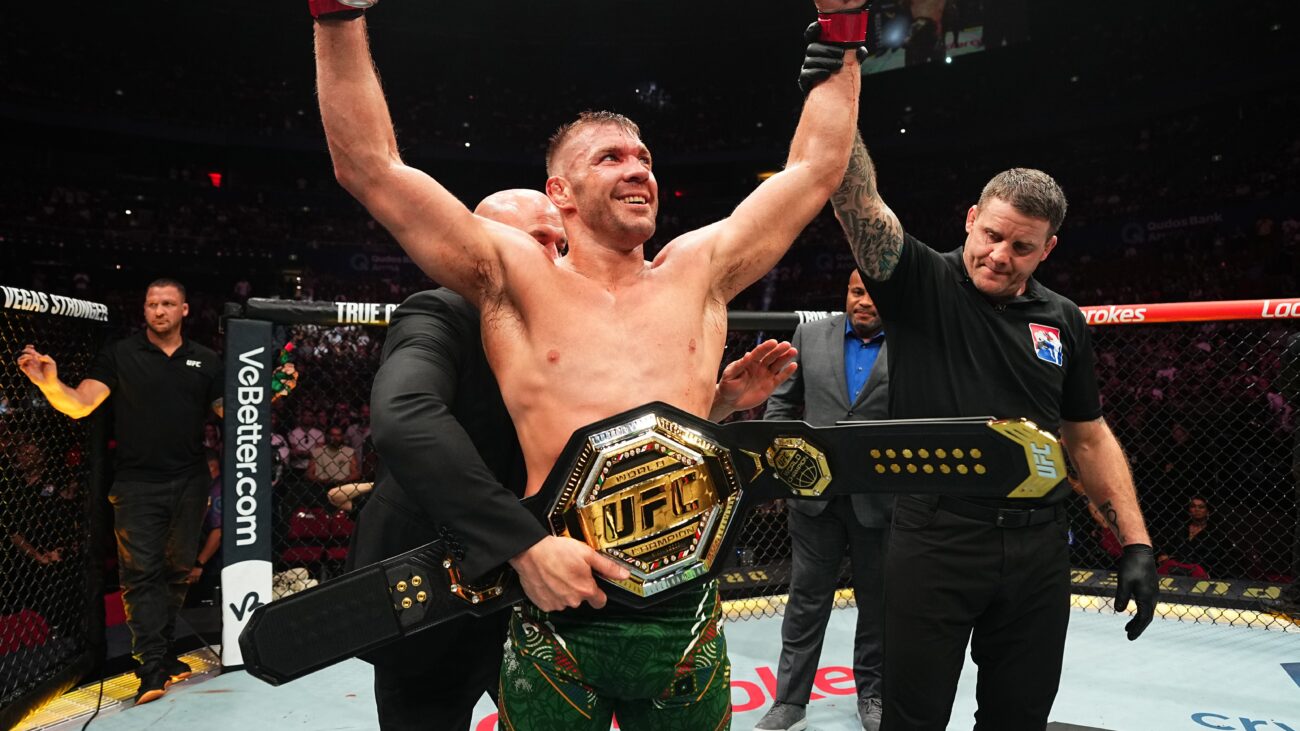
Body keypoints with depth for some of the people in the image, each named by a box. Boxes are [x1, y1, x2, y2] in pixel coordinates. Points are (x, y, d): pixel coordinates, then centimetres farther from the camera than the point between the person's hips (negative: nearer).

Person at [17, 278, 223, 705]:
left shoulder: (206, 361, 8)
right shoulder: (119, 355, 2)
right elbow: (79, 405, -6)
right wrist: (50, 384, -26)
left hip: (189, 482, 3)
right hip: (137, 482, -3)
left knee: (178, 570, 9)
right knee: (141, 573, -5)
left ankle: (160, 652, 23)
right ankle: (152, 668, -3)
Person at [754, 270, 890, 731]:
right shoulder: (810, 335, 6)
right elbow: (781, 403, 8)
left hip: (881, 496, -1)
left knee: (877, 600, 14)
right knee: (807, 598, 10)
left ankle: (872, 693, 33)